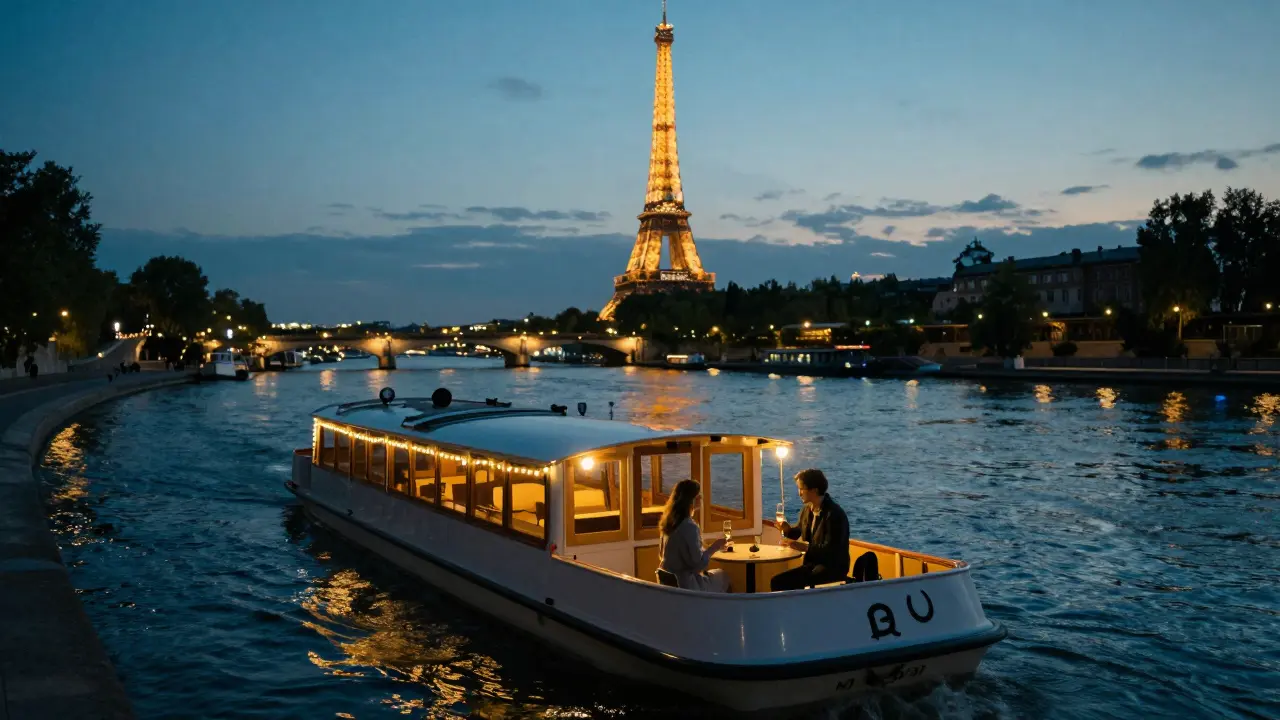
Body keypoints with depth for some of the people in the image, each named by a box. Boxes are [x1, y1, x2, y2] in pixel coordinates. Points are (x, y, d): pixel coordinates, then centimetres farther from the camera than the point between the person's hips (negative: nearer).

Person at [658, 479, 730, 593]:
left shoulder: (669, 521, 2)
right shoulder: (689, 527, -25)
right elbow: (698, 562, -22)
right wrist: (715, 547, -8)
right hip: (685, 583, -8)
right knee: (723, 576, 13)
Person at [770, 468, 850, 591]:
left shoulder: (834, 514, -19)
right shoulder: (807, 509, 7)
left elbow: (831, 551, -23)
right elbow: (800, 531, 26)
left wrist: (806, 547, -29)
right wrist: (788, 530, 5)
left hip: (833, 567, -9)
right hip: (812, 564, 9)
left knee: (796, 585, -33)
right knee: (777, 581, -8)